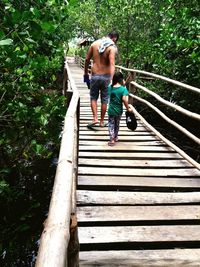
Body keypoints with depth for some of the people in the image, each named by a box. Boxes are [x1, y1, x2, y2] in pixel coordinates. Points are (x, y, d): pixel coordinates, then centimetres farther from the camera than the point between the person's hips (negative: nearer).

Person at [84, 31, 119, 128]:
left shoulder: (95, 43, 3)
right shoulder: (112, 48, -9)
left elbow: (87, 59, 6)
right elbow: (112, 64, -23)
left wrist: (85, 73, 15)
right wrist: (112, 79, -30)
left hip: (94, 76, 2)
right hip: (106, 76, -2)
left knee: (93, 98, 16)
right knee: (104, 100, 11)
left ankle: (95, 118, 3)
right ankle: (102, 121, 19)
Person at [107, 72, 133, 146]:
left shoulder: (110, 87, -7)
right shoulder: (123, 89, -16)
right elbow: (124, 100, -27)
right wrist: (128, 108, -15)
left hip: (111, 110, 0)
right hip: (119, 110, 0)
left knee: (111, 125, 9)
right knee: (117, 124, 20)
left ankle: (112, 140, 3)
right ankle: (115, 137, 35)